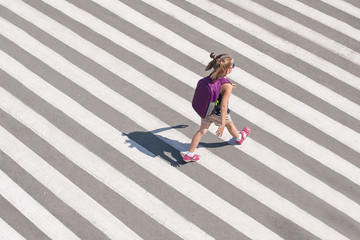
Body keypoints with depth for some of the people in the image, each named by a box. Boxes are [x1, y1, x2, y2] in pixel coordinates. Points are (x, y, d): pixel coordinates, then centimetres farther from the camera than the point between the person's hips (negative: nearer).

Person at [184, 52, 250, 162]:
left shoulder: (212, 75, -13)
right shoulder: (227, 86, -33)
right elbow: (223, 106, -33)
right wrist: (223, 124, -28)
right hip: (218, 113, -5)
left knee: (202, 130, 18)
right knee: (229, 124, 27)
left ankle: (190, 154, 23)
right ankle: (239, 138, 59)